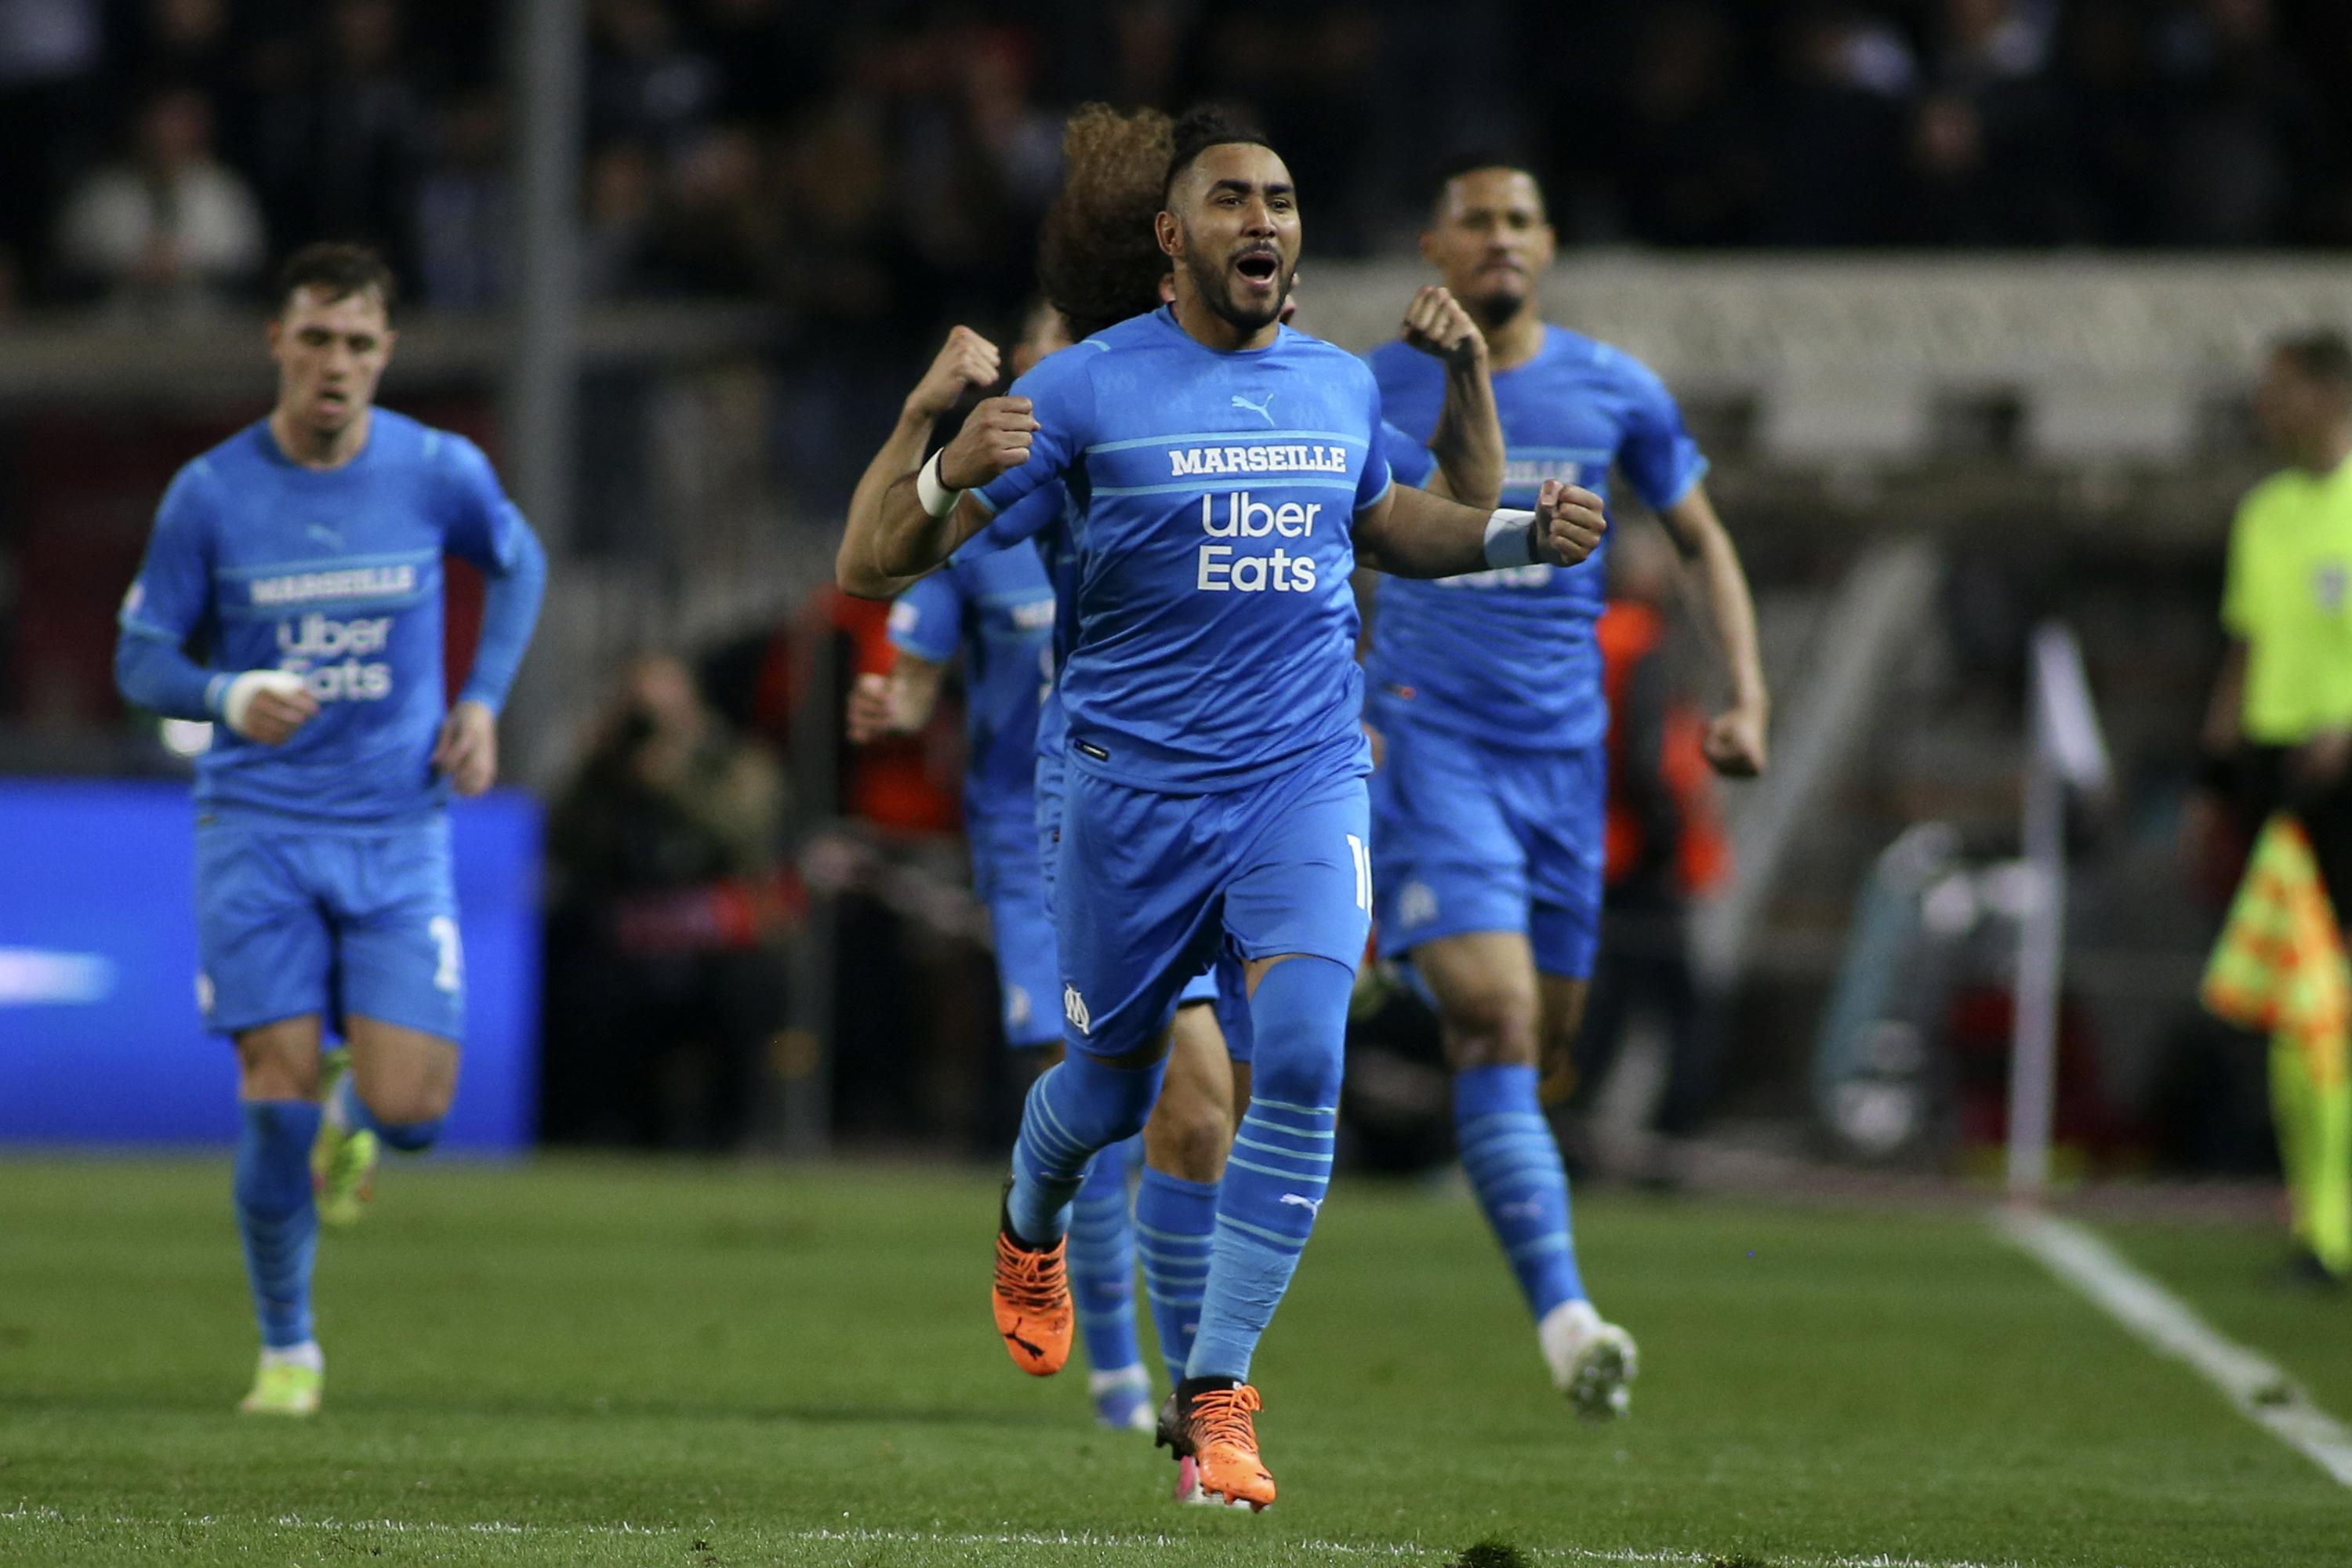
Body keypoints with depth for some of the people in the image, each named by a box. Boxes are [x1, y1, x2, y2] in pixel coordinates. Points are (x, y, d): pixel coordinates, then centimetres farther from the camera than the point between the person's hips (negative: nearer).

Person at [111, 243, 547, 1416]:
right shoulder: (209, 495, -6)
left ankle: (354, 1118, 30)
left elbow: (518, 566, 18)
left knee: (412, 1108, -9)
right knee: (278, 1097, -8)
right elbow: (141, 658, 0)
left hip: (399, 832, 1)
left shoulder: (441, 473, -3)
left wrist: (483, 700, 5)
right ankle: (287, 1351, 11)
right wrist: (228, 696, -20)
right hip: (258, 832, -1)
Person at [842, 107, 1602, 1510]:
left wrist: (1521, 536, 15)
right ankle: (1033, 1224, 50)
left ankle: (1217, 1394, -11)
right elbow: (891, 555, -10)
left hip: (1307, 776, 2)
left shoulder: (1342, 385, 7)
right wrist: (955, 472, -31)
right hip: (1134, 786, -2)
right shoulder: (1088, 390, -7)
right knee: (1112, 1089, 11)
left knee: (1303, 1058, -19)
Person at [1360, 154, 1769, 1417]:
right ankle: (1561, 1314, -26)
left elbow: (1703, 541, 15)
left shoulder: (1614, 395, 5)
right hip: (1428, 736, -3)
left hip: (1564, 748, 4)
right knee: (1498, 1021, -18)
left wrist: (1747, 698, 4)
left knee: (1547, 1029, 9)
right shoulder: (1373, 396, -1)